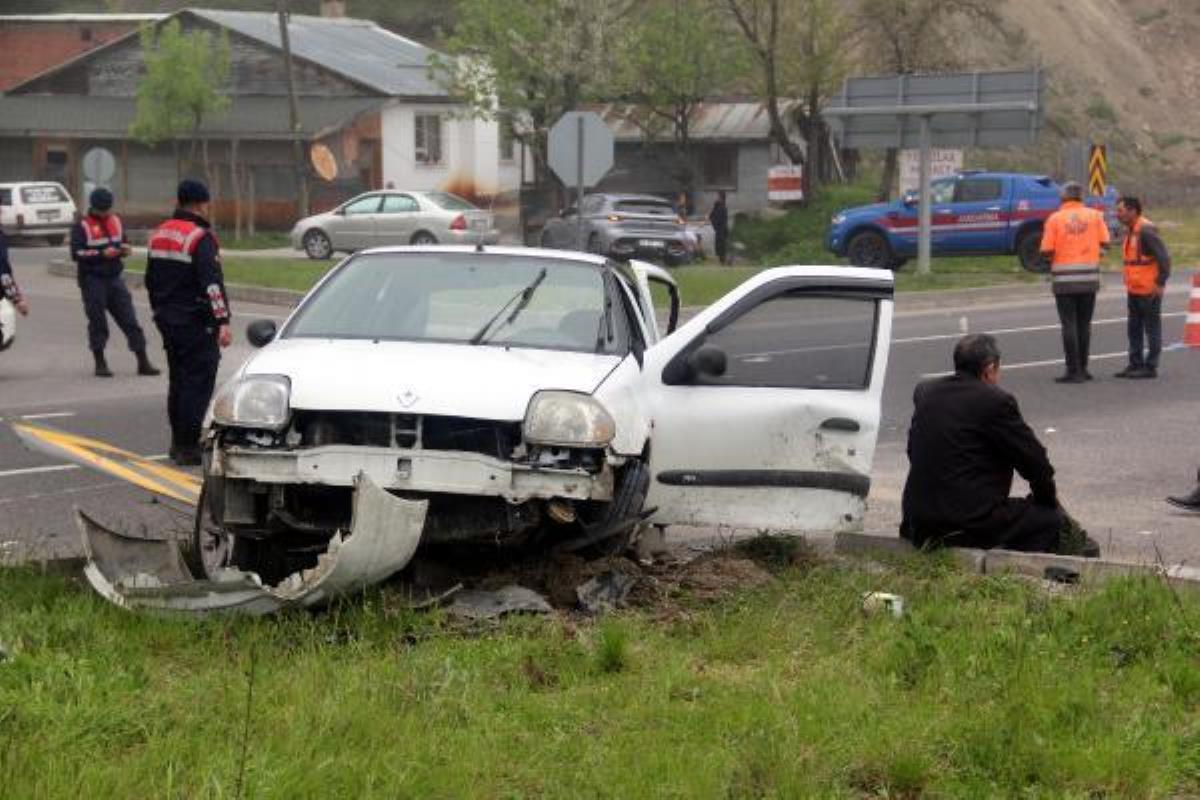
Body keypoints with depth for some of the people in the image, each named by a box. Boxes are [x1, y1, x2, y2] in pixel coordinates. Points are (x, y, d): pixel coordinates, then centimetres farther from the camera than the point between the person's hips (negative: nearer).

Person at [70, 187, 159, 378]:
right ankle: (100, 363, 14)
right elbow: (77, 253, -13)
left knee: (130, 319, 1)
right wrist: (101, 254, -22)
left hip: (114, 278, 5)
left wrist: (124, 249, 1)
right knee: (97, 322, 2)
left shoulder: (115, 221, 12)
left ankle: (143, 362, 3)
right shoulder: (83, 226, -5)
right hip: (93, 281, -5)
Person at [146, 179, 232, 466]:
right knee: (198, 383, -5)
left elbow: (150, 280, 21)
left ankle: (178, 442, 24)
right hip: (195, 324, -9)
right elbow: (212, 284, -23)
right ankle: (188, 447, -8)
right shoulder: (200, 238, -15)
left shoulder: (159, 234, 12)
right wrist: (222, 321, -25)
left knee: (178, 381, 17)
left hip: (168, 320, 9)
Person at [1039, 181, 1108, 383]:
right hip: (1089, 278, 2)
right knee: (1084, 324, 11)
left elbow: (1047, 251, -9)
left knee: (1069, 324, 0)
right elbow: (1105, 242, -1)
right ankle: (1082, 368, 15)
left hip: (1064, 278, -2)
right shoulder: (1094, 215, 2)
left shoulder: (1055, 218, -4)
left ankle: (1073, 371, -3)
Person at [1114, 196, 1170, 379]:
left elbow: (1164, 257, -20)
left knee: (1151, 329, -1)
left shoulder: (1146, 231, -17)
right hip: (1135, 289, 10)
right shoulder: (1131, 231, 12)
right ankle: (1135, 364, 20)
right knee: (1134, 328, 13)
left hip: (1149, 290, -10)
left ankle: (1150, 367, 3)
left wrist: (1160, 284, -20)